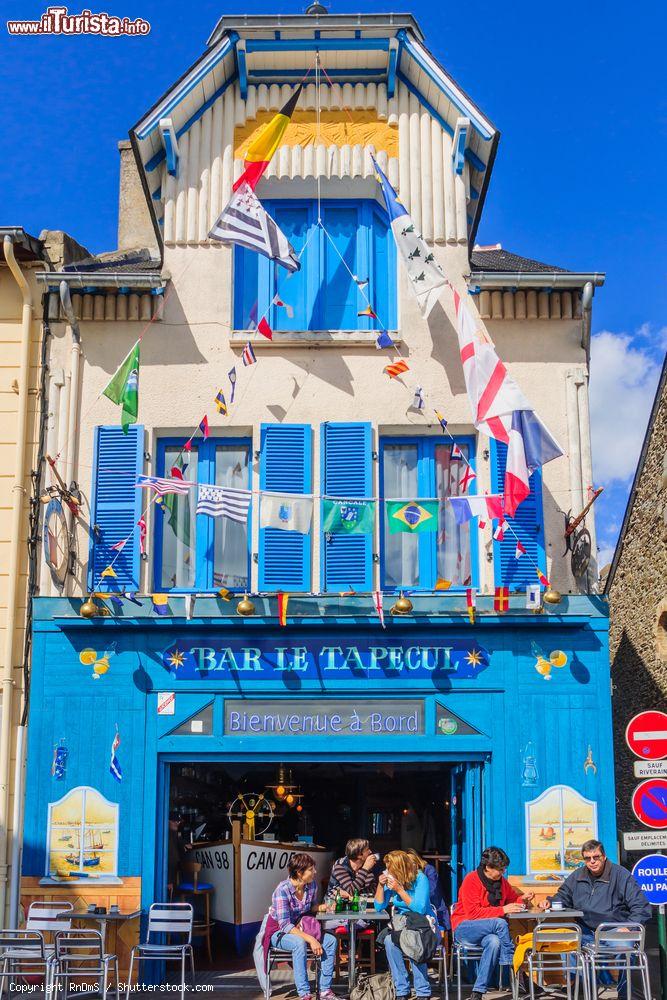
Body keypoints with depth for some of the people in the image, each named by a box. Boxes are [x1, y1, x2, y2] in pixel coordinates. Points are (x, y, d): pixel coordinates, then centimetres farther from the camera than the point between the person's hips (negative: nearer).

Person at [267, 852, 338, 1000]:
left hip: (299, 930, 7)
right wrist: (310, 939, -36)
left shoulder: (312, 885, -6)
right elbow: (285, 925, -30)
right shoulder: (283, 890, -27)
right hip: (278, 933, -7)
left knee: (331, 940, -15)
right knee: (300, 943, -37)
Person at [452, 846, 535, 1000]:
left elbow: (512, 898, 24)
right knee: (500, 923, -32)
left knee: (494, 942, -32)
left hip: (487, 931, 5)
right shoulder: (471, 880, -13)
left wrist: (522, 899, -1)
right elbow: (473, 912, -20)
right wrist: (502, 910, -25)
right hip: (464, 928, -5)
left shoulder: (501, 881, 7)